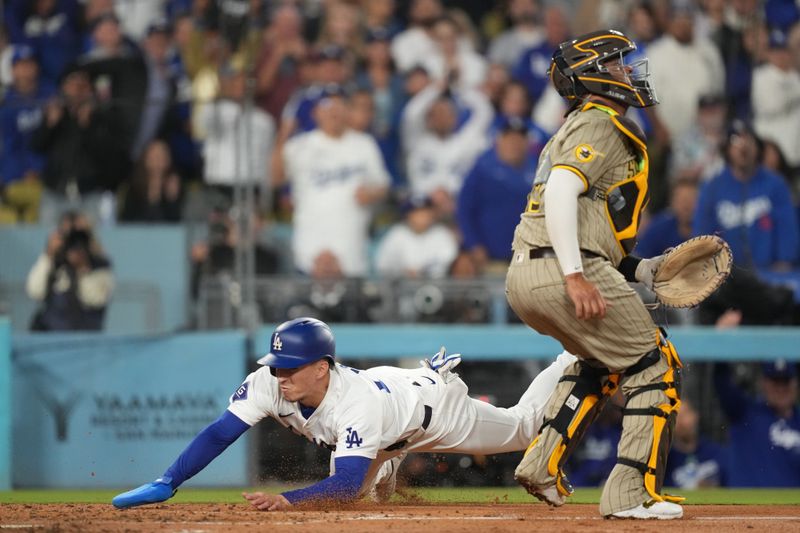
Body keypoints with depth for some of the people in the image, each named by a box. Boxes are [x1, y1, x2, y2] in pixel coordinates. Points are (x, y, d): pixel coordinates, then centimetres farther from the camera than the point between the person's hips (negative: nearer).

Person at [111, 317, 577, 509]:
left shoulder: (357, 405, -49)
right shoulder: (270, 385, -34)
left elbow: (347, 485, -55)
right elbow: (219, 433, -35)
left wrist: (289, 501, -70)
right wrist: (166, 485, -46)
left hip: (431, 403, -5)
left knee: (520, 427, 20)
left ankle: (571, 365, 45)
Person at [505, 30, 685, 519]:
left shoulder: (575, 130, 27)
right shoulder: (600, 125, -4)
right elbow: (561, 192, -19)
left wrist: (640, 269, 17)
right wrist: (576, 276, -25)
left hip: (524, 277, 10)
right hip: (562, 271, -10)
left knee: (601, 360, 32)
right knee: (656, 369, 0)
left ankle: (544, 465, 20)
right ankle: (633, 493, -6)